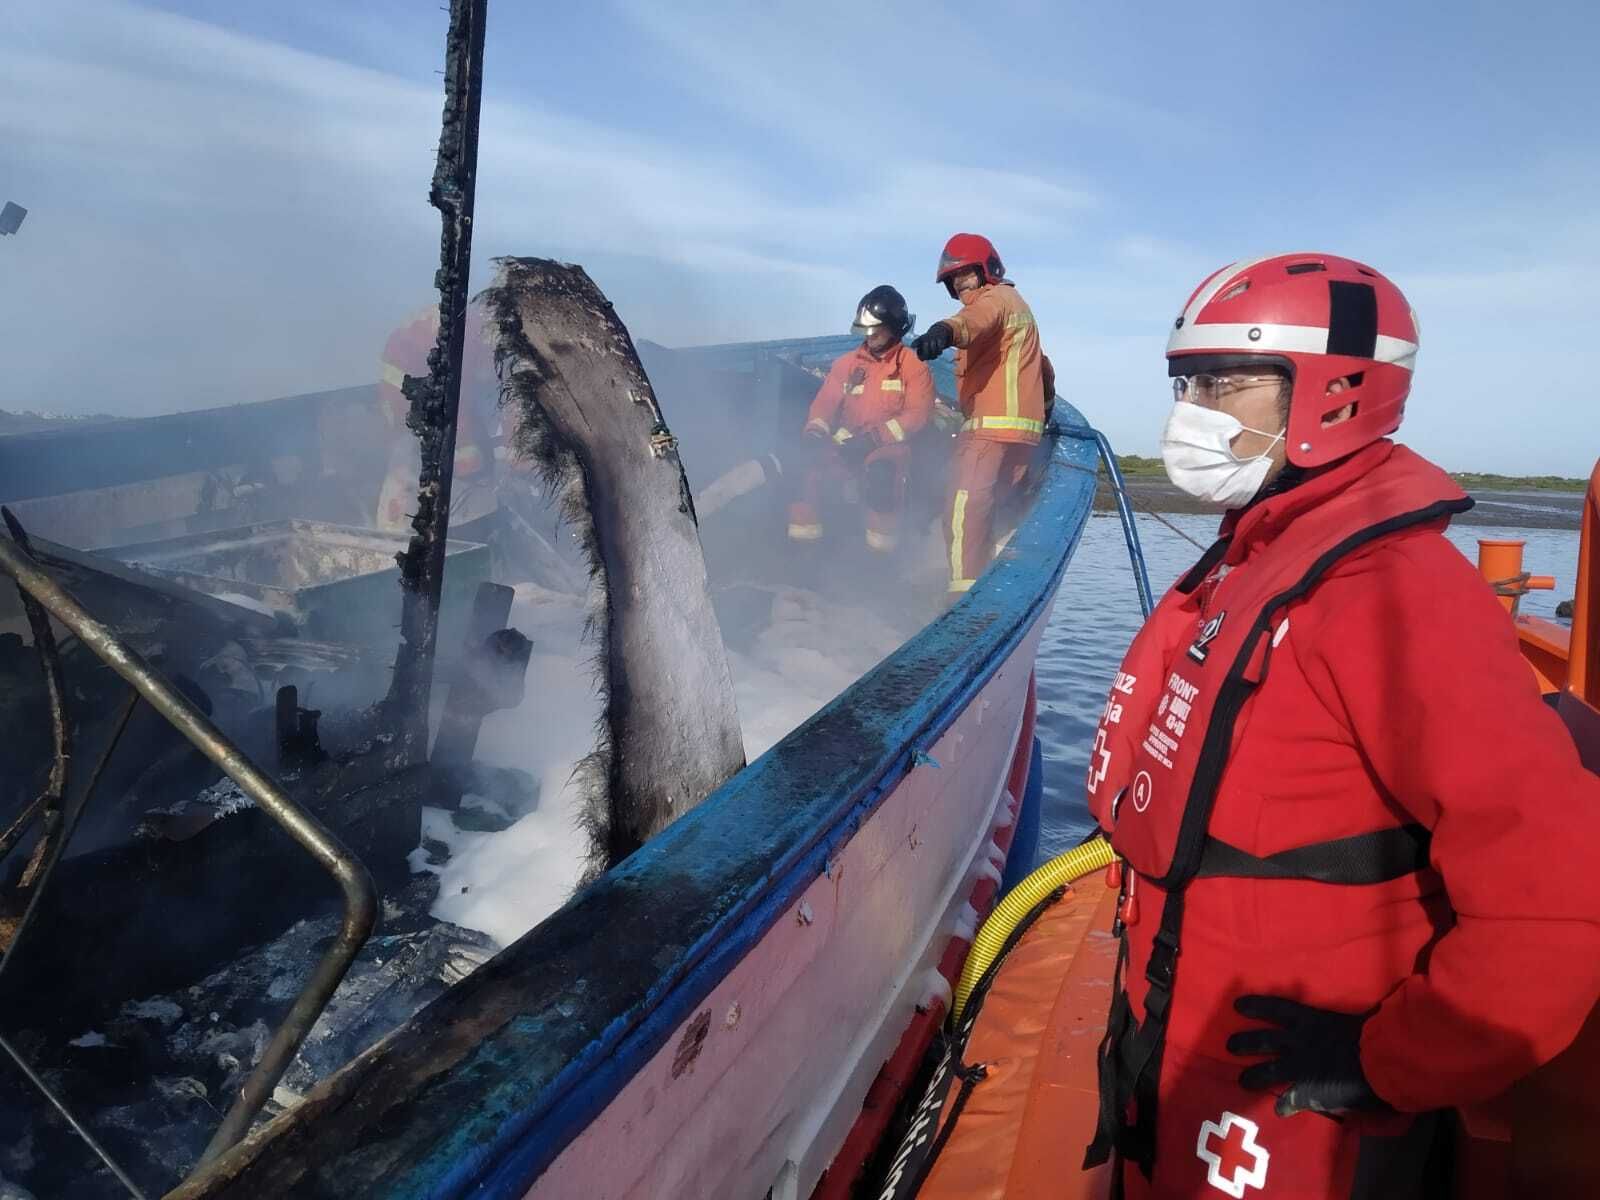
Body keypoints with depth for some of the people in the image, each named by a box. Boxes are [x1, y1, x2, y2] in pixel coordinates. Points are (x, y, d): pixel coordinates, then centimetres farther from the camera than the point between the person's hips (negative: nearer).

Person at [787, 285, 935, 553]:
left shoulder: (913, 366, 0)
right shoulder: (847, 363, 13)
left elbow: (917, 415, -10)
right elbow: (826, 402, 8)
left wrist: (874, 438, -20)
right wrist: (816, 431, -14)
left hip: (890, 447, -4)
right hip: (846, 447, 4)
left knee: (881, 471, -39)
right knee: (806, 465, -21)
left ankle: (880, 550, -25)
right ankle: (802, 542, -11)